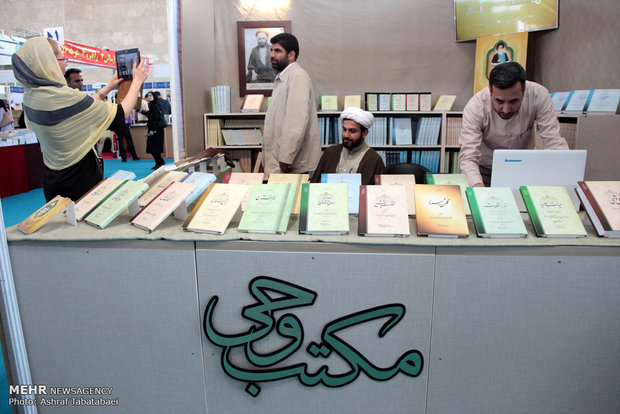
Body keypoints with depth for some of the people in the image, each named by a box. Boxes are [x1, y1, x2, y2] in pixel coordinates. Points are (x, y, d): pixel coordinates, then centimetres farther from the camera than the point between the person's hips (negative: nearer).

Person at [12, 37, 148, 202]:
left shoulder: (30, 95, 1)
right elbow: (120, 115, -19)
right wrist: (137, 81, -6)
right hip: (82, 183, -8)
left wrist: (108, 88, 19)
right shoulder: (63, 97, -26)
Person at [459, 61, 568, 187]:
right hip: (486, 169, -1)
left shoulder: (538, 95, -21)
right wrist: (477, 185, -53)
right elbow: (468, 156, -31)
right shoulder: (475, 107, -26)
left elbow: (553, 141, -19)